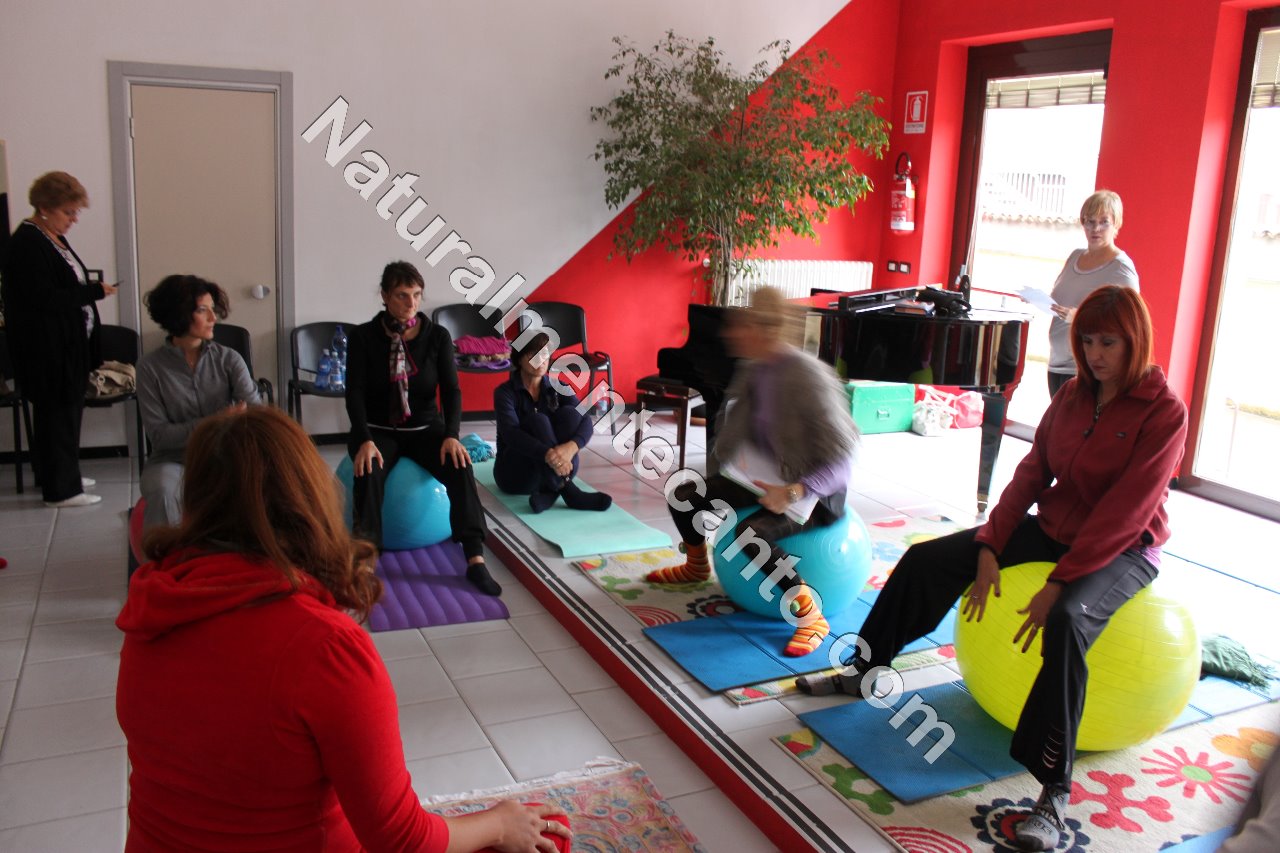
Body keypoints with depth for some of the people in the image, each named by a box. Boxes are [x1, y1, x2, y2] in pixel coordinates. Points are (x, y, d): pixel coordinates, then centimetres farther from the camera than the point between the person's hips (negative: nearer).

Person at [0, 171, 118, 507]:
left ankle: (65, 476, 29)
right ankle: (60, 489, 8)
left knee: (67, 411, 17)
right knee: (57, 413, -1)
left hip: (67, 346, 9)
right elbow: (43, 299, -23)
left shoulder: (53, 238, 12)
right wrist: (95, 291, -18)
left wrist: (92, 289, 3)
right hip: (46, 350, -9)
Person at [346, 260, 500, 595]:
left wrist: (451, 435, -24)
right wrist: (365, 440, -27)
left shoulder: (437, 336, -2)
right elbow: (355, 392, -11)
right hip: (378, 429, -1)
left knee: (460, 468, -29)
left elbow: (451, 389, -7)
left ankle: (475, 560, -29)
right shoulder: (363, 336, -5)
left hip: (425, 427, 1)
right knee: (369, 473, -34)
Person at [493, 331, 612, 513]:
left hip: (555, 470, 4)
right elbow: (510, 433, -28)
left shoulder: (557, 388, 2)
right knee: (537, 421, -29)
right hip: (515, 472, -3)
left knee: (569, 413, -20)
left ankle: (550, 490, -30)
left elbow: (585, 421, -14)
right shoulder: (505, 392, -9)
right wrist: (548, 454, -47)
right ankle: (568, 493, -38)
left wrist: (571, 446, -38)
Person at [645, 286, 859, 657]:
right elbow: (737, 421, 14)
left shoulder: (807, 375, -27)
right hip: (770, 478, 8)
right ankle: (697, 565, 36)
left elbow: (842, 455, -28)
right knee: (683, 497, 4)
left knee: (751, 532, -34)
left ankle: (811, 617, -15)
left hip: (814, 489, -8)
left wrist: (795, 492, -38)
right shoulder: (753, 370, -3)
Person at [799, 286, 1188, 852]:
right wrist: (989, 547, -10)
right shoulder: (1074, 395, 3)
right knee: (926, 559, -5)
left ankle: (1054, 791, -29)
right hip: (1052, 528, 6)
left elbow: (1125, 512, -22)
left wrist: (1058, 583, -26)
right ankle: (863, 670, 12)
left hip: (1123, 549, -6)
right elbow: (1031, 473, 0)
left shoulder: (1164, 412, -16)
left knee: (1067, 620, -38)